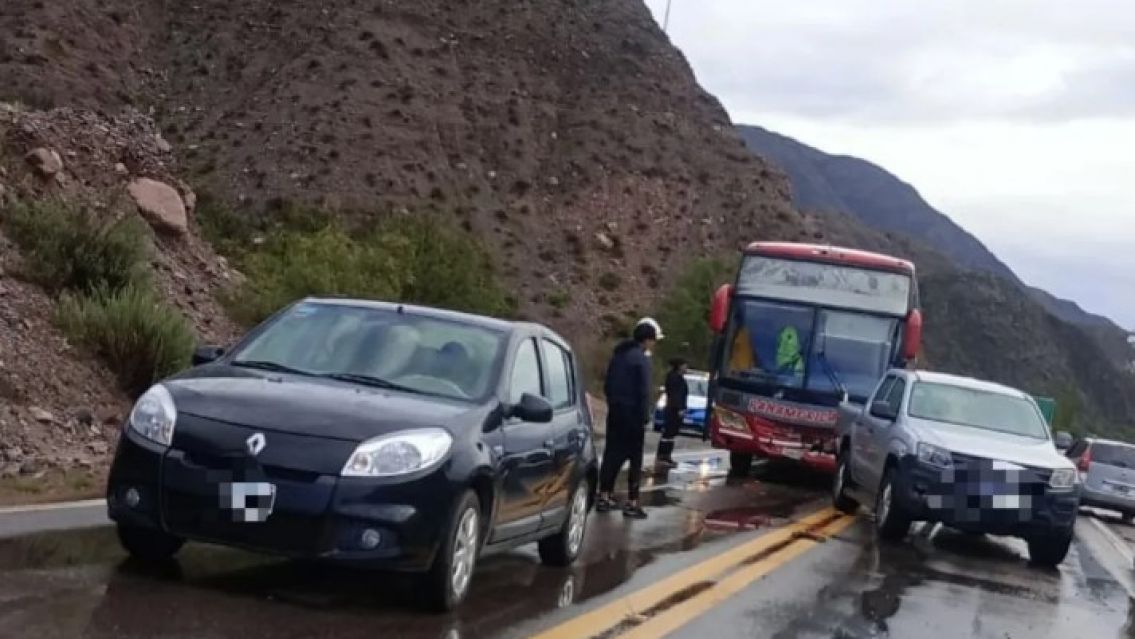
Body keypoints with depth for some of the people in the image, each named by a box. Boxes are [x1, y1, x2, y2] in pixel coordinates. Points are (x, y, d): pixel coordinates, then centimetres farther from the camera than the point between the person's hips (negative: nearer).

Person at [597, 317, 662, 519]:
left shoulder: (619, 354, 12)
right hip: (632, 413, -8)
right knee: (635, 459, -2)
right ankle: (632, 504, -2)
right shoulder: (641, 358, -13)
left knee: (612, 454, 13)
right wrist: (645, 417, -12)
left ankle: (604, 497, 16)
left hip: (615, 411, 8)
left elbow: (608, 385, 17)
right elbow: (644, 391, -17)